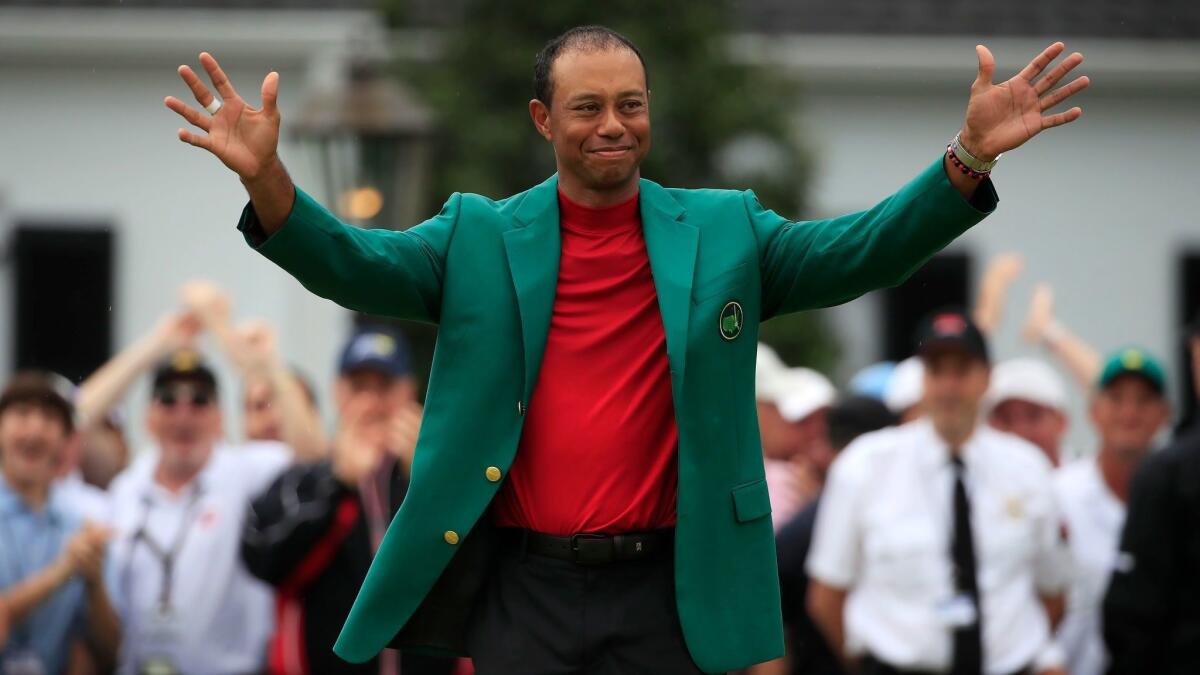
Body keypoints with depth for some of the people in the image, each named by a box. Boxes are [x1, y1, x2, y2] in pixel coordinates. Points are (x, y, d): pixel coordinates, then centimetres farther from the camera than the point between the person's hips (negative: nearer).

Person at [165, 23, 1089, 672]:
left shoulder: (722, 233, 8)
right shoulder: (481, 239, 5)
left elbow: (859, 252, -1)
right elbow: (354, 263, -6)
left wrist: (969, 159, -17)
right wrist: (267, 178, -26)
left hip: (665, 590, 0)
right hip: (523, 588, 0)